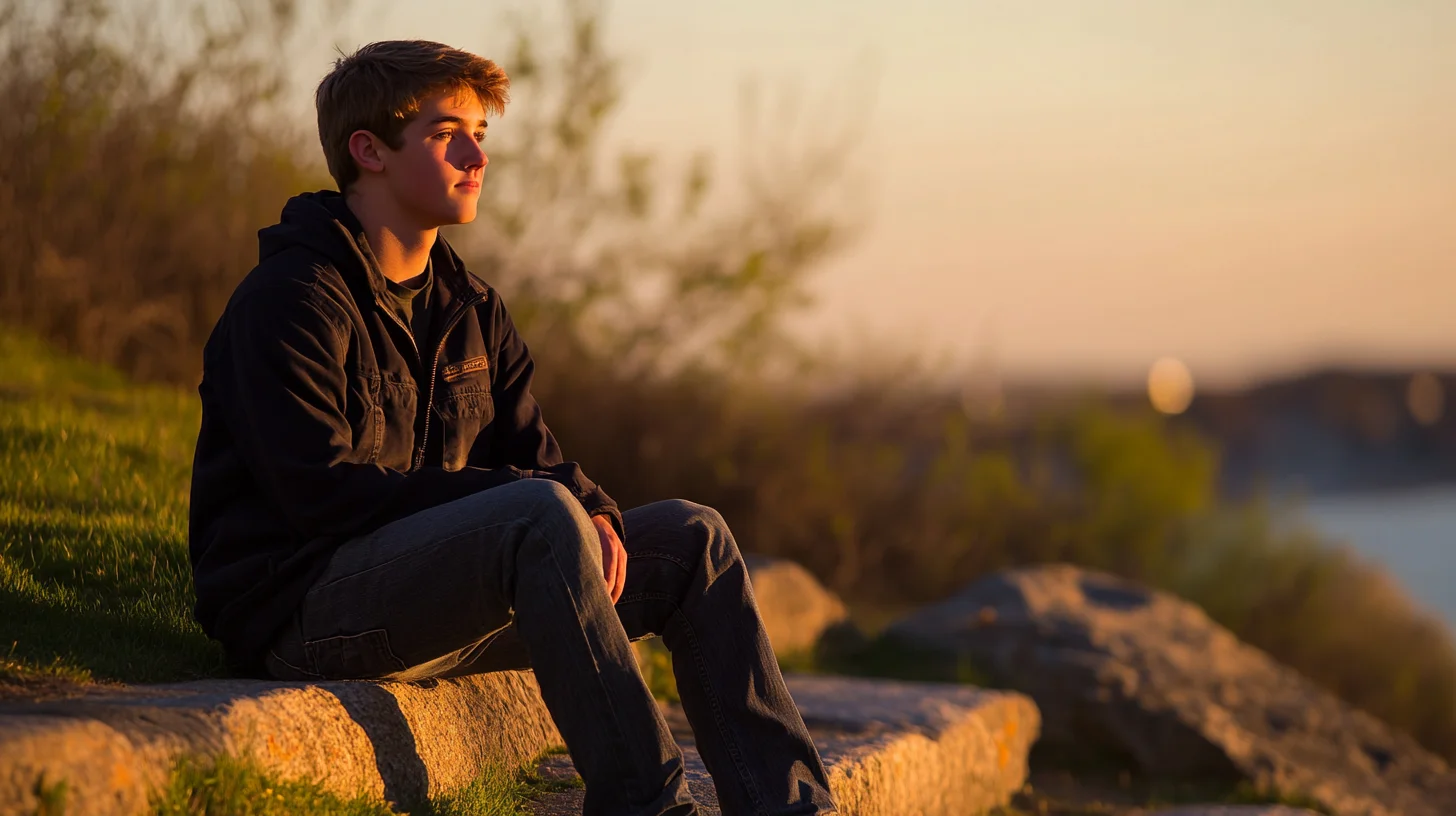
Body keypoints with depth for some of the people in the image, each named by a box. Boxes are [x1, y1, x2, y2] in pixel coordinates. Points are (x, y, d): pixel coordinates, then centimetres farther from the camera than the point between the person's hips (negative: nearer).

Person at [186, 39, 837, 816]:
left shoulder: (469, 308, 16)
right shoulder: (289, 300, -11)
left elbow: (530, 452, 12)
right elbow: (321, 492, -20)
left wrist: (594, 516, -13)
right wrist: (522, 495, -21)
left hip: (437, 595, 9)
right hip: (299, 609, -8)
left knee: (690, 537, -2)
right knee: (542, 516, -33)